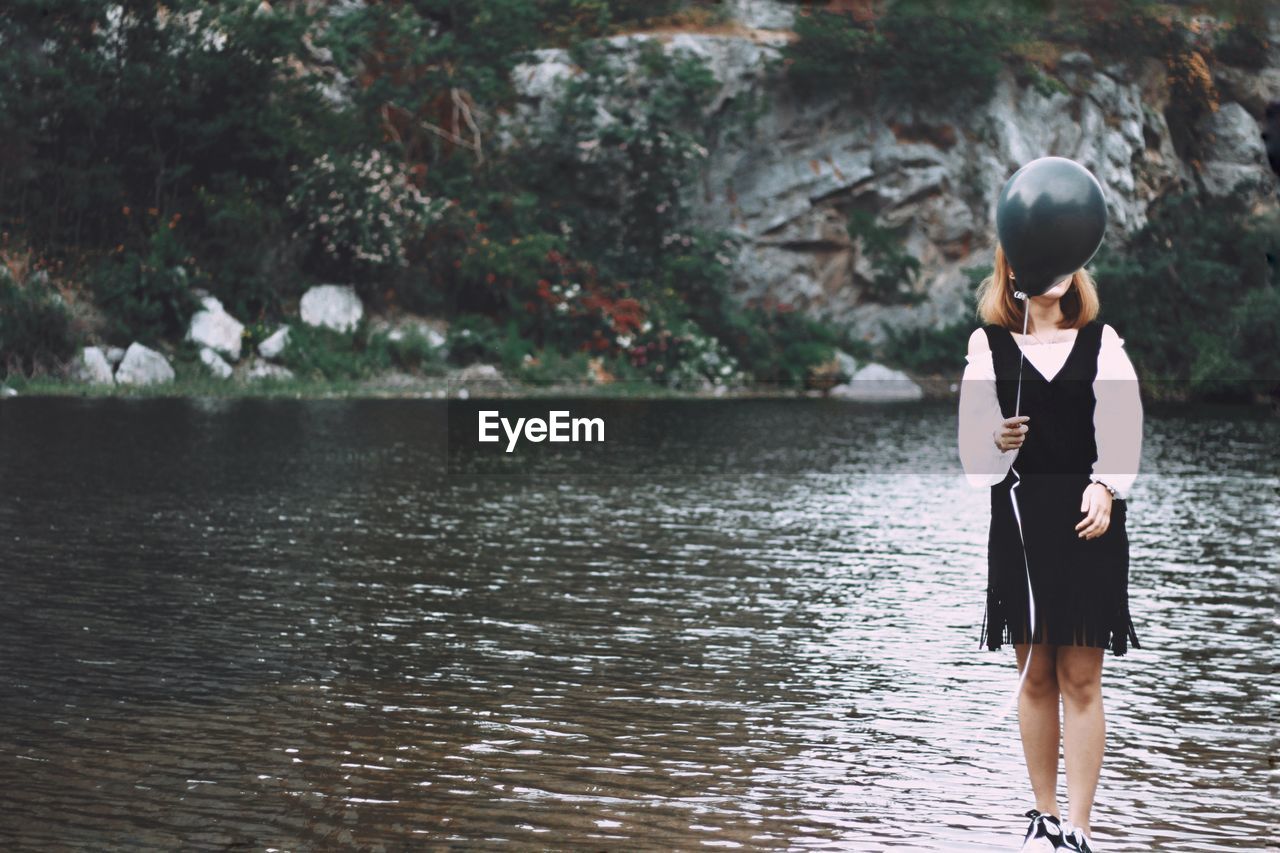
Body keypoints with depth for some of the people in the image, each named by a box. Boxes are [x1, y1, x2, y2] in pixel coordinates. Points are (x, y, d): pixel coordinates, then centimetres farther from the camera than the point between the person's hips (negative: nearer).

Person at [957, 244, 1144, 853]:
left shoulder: (1101, 342, 7)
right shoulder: (989, 344, 8)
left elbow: (1123, 423, -3)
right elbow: (972, 431, 6)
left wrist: (1105, 488, -18)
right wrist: (996, 441, -15)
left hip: (1089, 522, -1)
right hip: (1019, 520, 1)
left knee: (1081, 681, -3)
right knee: (1035, 678, 6)